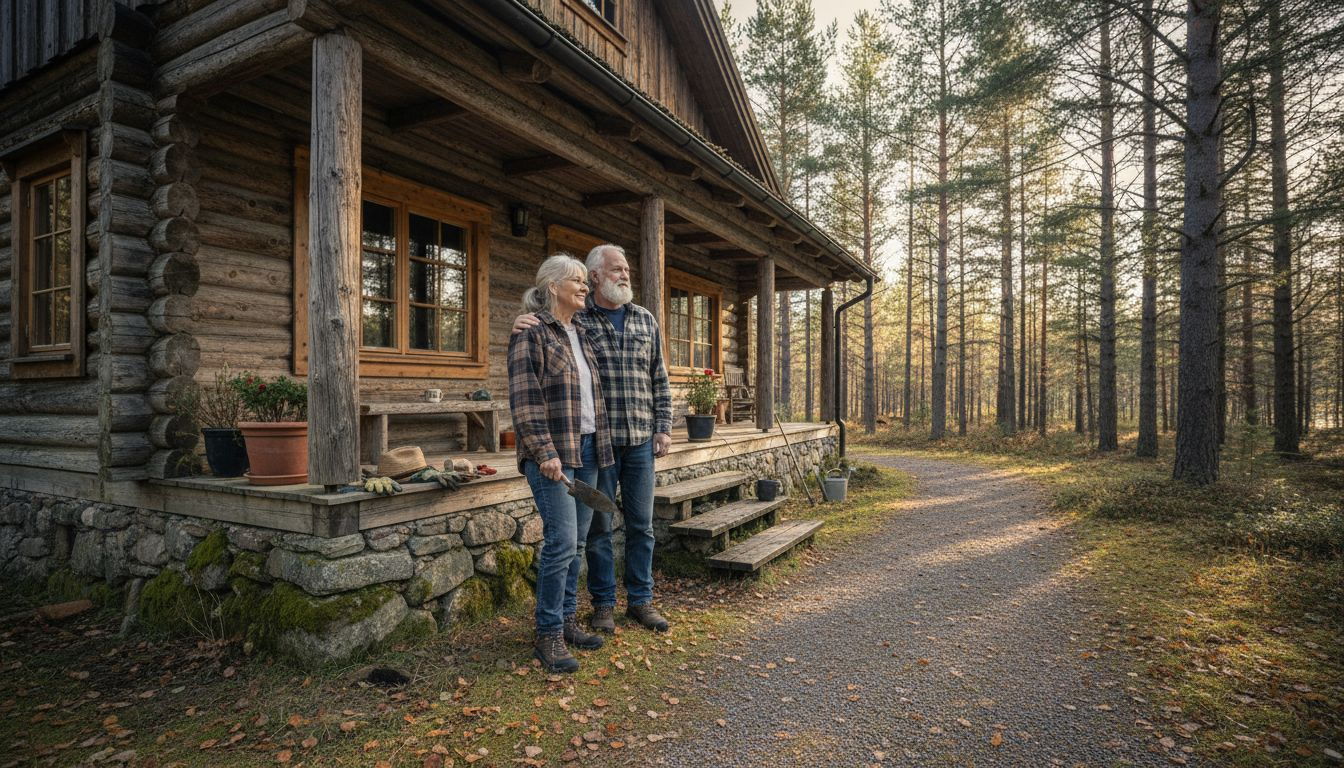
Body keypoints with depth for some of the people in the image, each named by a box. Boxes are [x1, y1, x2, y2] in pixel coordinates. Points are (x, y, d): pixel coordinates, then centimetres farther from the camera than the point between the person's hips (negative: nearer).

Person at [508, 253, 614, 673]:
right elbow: (524, 400, -13)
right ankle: (548, 636, 6)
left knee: (577, 542, 11)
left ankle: (567, 620, 25)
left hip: (586, 449, 8)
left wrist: (598, 444, 17)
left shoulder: (581, 332, 16)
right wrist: (545, 453, -18)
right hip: (553, 453, -7)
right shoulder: (531, 333, -7)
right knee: (562, 541, -9)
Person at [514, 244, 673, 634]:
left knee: (641, 525, 11)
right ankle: (604, 602, 24)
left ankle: (641, 599, 26)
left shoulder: (646, 320, 10)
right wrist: (523, 325, -18)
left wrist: (663, 427, 6)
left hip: (641, 441, 3)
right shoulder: (576, 318, -1)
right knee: (599, 525, 8)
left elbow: (659, 380, 12)